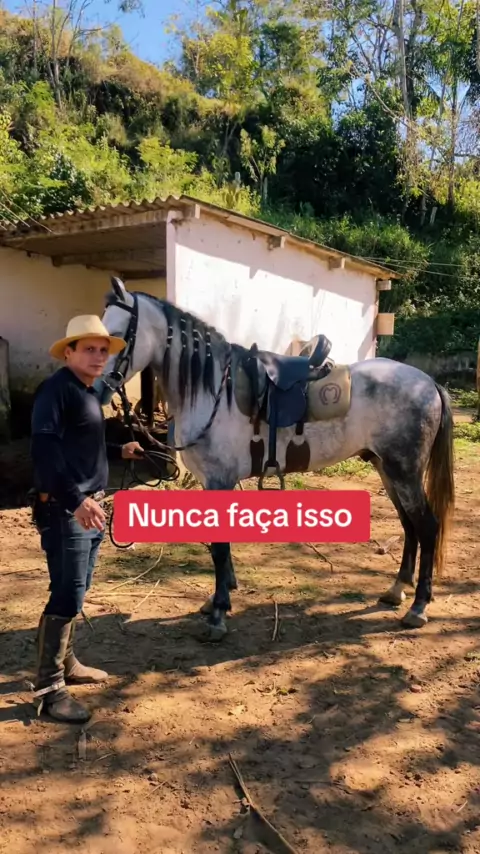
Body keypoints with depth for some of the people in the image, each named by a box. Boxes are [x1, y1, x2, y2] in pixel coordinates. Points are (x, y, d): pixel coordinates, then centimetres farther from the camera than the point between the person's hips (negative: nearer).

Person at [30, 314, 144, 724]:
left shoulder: (89, 392, 15)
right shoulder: (56, 389, -13)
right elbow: (46, 449, -26)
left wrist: (119, 450, 17)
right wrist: (75, 500, -33)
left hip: (90, 505, 9)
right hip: (65, 509, -9)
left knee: (77, 591, 17)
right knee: (67, 595, -6)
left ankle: (66, 663, 32)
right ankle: (48, 687, 5)